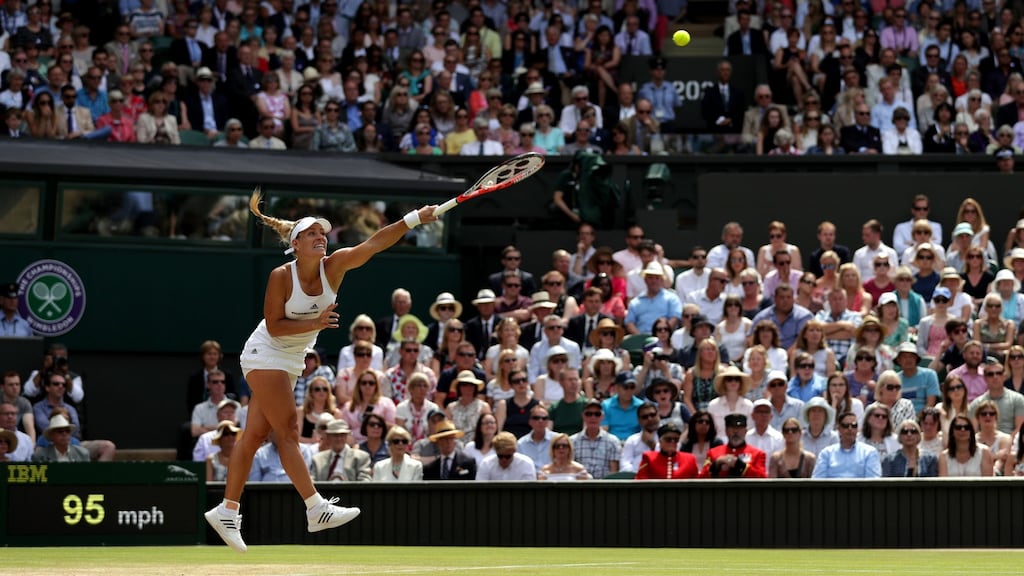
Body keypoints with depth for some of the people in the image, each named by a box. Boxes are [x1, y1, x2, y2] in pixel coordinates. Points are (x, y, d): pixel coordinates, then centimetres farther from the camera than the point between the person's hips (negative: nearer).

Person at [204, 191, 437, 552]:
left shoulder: (334, 266, -7)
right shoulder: (281, 277, -20)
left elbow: (374, 243, -18)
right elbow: (274, 326, -20)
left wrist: (415, 219, -29)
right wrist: (315, 324, -32)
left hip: (291, 361, 7)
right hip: (265, 356, -7)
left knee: (255, 435, 8)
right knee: (289, 431, -10)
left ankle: (226, 512, 11)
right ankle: (316, 509, -14)